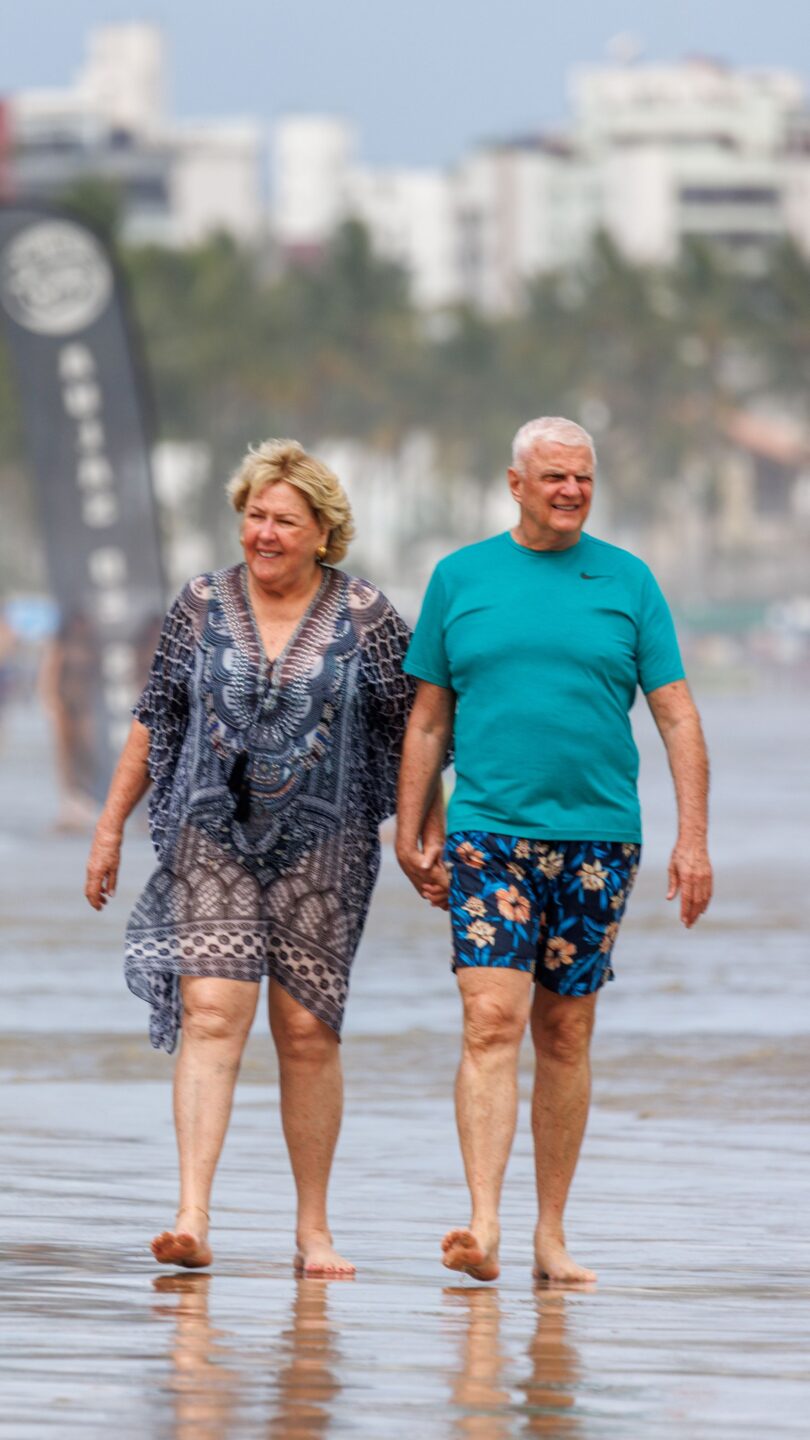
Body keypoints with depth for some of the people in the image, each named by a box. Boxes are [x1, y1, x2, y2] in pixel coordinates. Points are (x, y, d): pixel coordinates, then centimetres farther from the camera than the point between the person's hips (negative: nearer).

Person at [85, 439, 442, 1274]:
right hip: (213, 837, 0)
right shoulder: (203, 605, 5)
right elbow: (154, 721, 11)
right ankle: (193, 1219, -22)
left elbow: (411, 731, 7)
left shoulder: (364, 617, 2)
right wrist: (110, 826, 9)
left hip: (324, 845, 0)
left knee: (308, 1032, 1)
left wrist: (432, 834, 4)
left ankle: (314, 1230, 11)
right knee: (210, 1014, -14)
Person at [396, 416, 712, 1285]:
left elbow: (678, 718, 4)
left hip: (597, 838, 1)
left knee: (565, 1036, 7)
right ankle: (484, 1228, -22)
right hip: (489, 834, -1)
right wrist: (409, 832, 7)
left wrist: (693, 840, -4)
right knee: (491, 1023, -14)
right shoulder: (460, 579, 7)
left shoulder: (627, 583, 6)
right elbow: (428, 719, 12)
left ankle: (551, 1236, 14)